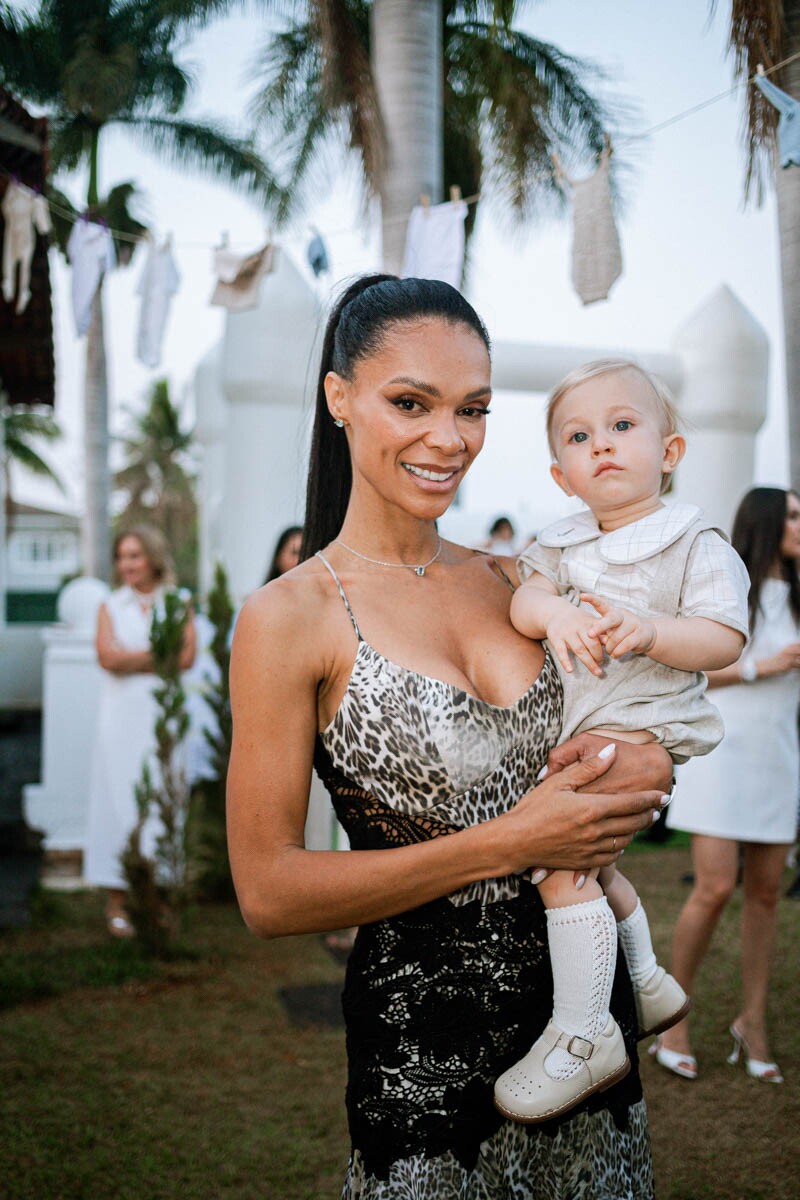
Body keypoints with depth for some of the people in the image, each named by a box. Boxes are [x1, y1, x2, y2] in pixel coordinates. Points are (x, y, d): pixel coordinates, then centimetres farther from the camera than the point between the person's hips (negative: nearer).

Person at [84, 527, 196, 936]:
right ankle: (116, 900, 2)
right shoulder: (111, 606, 11)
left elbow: (186, 657, -5)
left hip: (162, 716, 0)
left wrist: (131, 659, -7)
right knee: (118, 799, -2)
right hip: (122, 716, 0)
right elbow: (107, 656, -6)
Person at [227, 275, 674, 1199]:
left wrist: (642, 769, -10)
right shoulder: (289, 619, -13)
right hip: (421, 1048, -5)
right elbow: (269, 895, -16)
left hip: (584, 1008, 5)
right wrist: (509, 843, -20)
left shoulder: (510, 581, 3)